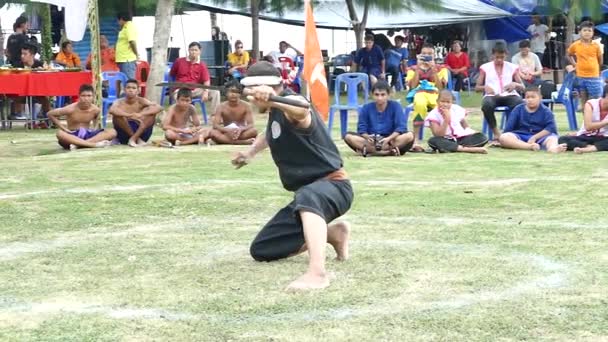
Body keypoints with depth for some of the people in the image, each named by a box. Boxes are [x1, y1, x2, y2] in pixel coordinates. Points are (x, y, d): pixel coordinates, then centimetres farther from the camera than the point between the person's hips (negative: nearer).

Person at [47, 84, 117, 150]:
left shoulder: (96, 109, -5)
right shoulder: (71, 109, -15)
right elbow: (50, 114, -6)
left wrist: (93, 128, 4)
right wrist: (63, 128, -10)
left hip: (88, 135, 3)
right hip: (73, 136, -3)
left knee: (112, 132, -20)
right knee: (60, 133, -38)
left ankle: (78, 144, -32)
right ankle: (94, 143, -41)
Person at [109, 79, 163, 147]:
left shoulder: (141, 101, -5)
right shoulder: (120, 102, -8)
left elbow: (159, 108, -20)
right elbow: (112, 110, -32)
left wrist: (141, 114, -33)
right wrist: (130, 115, -42)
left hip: (139, 131, 1)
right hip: (124, 134, -1)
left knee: (152, 112, -17)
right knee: (118, 114, -26)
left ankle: (134, 138, -21)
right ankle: (137, 139, -14)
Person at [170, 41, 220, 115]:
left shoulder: (202, 65, 5)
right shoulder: (179, 61, 5)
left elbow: (206, 81, -4)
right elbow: (171, 74, 16)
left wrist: (206, 92, -20)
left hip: (195, 90, 2)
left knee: (215, 92, -16)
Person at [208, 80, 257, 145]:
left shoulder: (245, 106, -6)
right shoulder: (222, 107, -5)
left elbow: (251, 125, -12)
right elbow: (215, 125, -13)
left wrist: (241, 129, -35)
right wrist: (228, 130, -34)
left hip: (241, 133, 0)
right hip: (227, 133, 0)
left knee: (254, 131, -32)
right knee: (212, 133, -32)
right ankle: (242, 142, -37)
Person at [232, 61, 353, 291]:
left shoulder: (290, 102, -19)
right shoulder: (275, 113, 9)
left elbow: (302, 110, -50)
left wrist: (271, 99, -68)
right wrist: (251, 152, 30)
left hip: (333, 186, -10)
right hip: (307, 196, 10)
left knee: (307, 196, -47)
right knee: (261, 250, 11)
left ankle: (317, 272, -59)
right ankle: (331, 234, 19)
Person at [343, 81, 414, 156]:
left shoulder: (395, 106, -2)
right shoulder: (366, 108, 2)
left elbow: (400, 127, -11)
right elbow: (362, 129, -3)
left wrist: (388, 139, -28)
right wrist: (367, 137, -27)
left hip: (390, 140, -1)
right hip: (372, 141, 1)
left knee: (409, 136, -29)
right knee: (348, 136, -24)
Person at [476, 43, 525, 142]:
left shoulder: (512, 67, 14)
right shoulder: (485, 67, 12)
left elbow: (522, 87, 13)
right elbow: (477, 87, 12)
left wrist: (515, 84, -11)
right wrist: (485, 87, -12)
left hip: (509, 95, 1)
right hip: (492, 96, -1)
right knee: (486, 105, -39)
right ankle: (496, 133, -22)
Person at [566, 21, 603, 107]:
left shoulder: (596, 45, -4)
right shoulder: (575, 45, -1)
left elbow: (600, 61, 7)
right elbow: (569, 55, 17)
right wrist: (575, 64, 7)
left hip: (594, 77, -2)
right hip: (581, 77, 2)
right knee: (584, 102, 10)